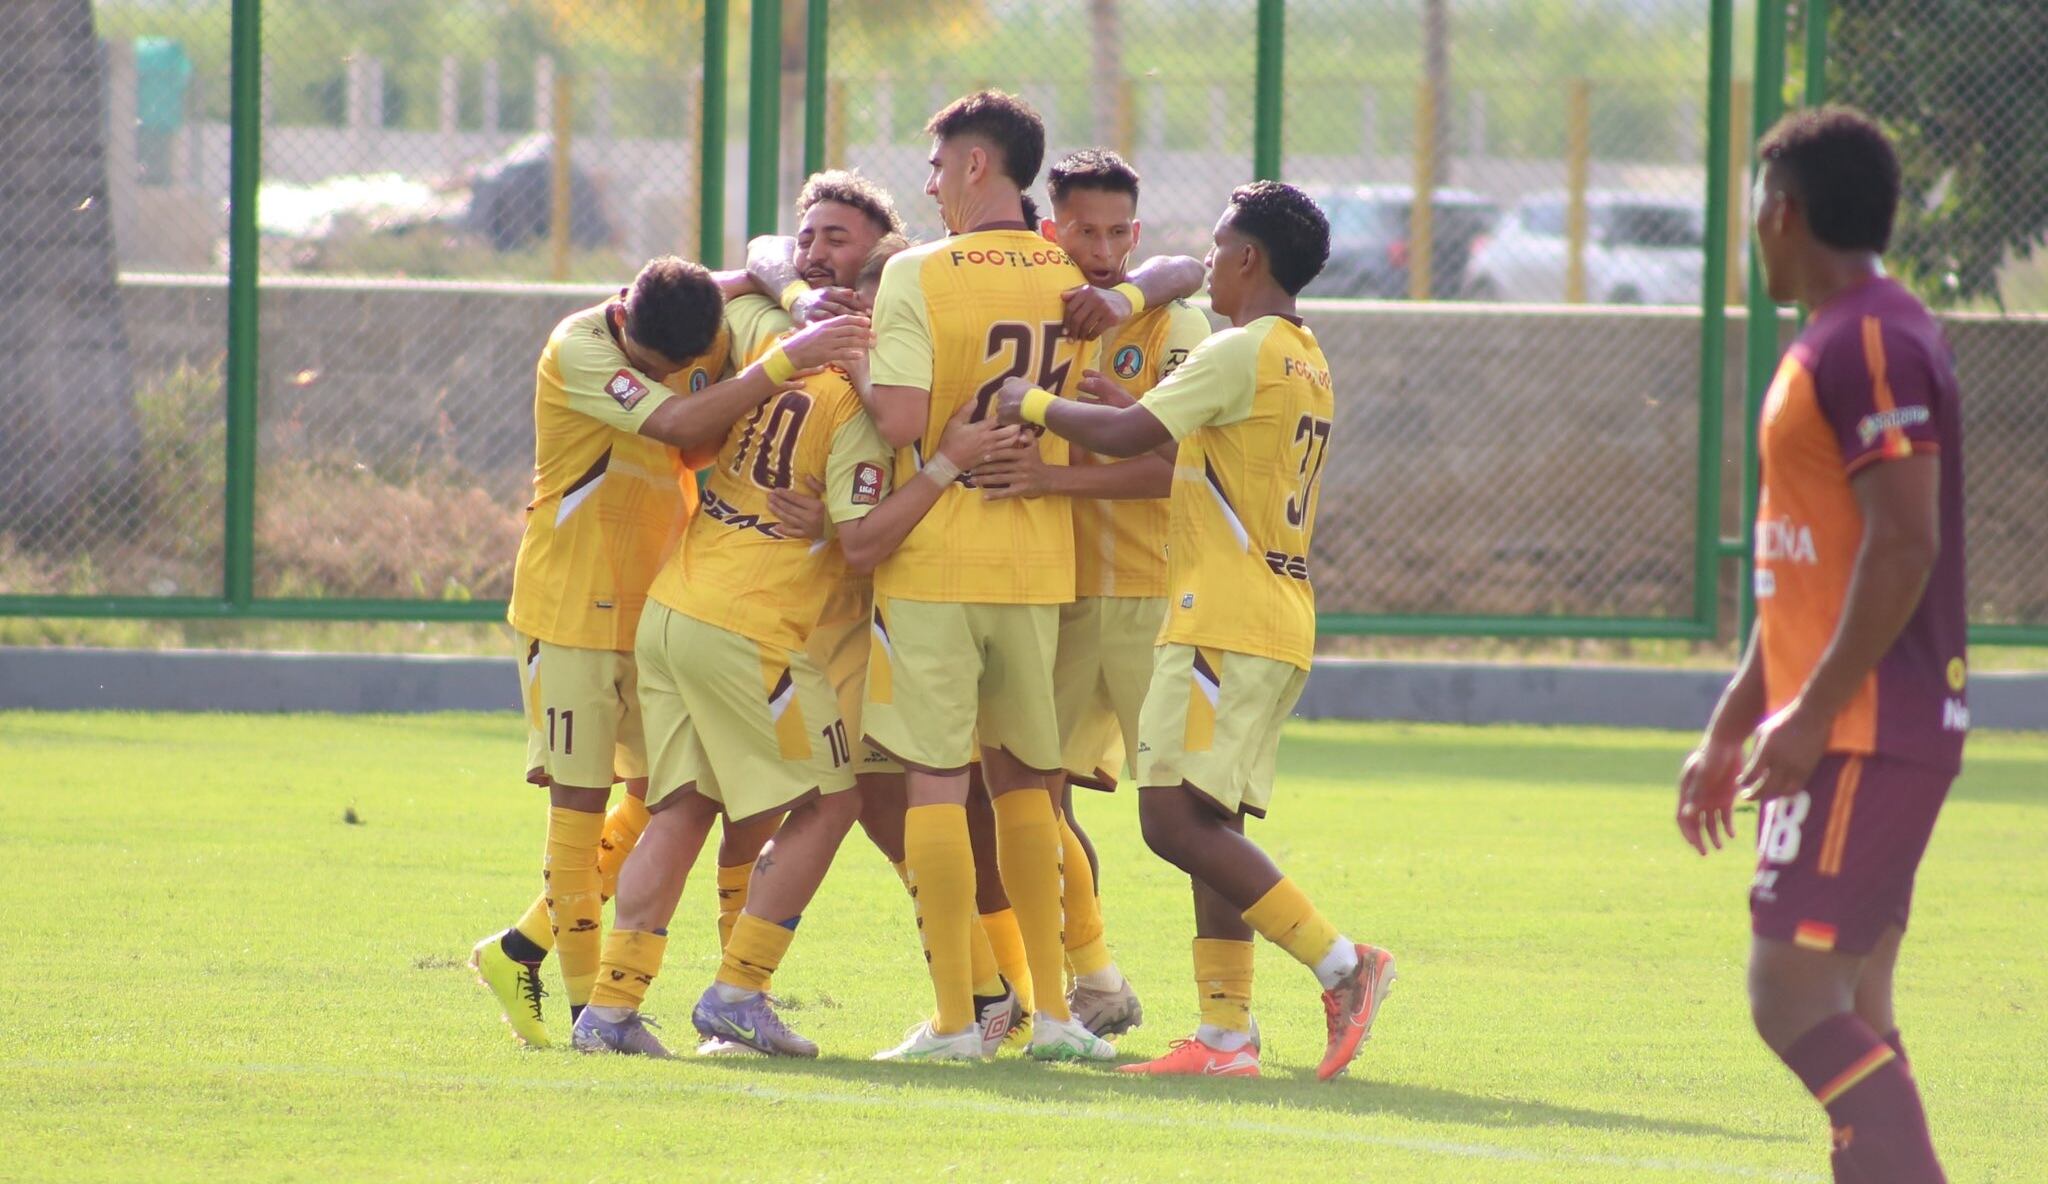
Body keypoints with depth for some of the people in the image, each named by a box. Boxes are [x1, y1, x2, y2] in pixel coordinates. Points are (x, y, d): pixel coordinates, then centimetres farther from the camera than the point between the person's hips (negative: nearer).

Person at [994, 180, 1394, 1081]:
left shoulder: (1242, 352, -11)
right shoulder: (1306, 364, 19)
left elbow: (1125, 435, -16)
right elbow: (1181, 457, 22)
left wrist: (1032, 404, -1)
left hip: (1226, 623, -10)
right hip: (1279, 625, 10)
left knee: (1177, 819, -14)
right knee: (1208, 825, 8)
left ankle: (1340, 965, -17)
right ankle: (1226, 1032, 3)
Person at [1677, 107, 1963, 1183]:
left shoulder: (1869, 346, -14)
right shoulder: (1832, 346, 18)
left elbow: (1903, 545, -23)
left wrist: (1810, 714, -23)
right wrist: (1727, 733, 25)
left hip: (1864, 732, -10)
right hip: (1854, 733, 10)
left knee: (1794, 994, -14)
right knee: (1850, 1011, 9)